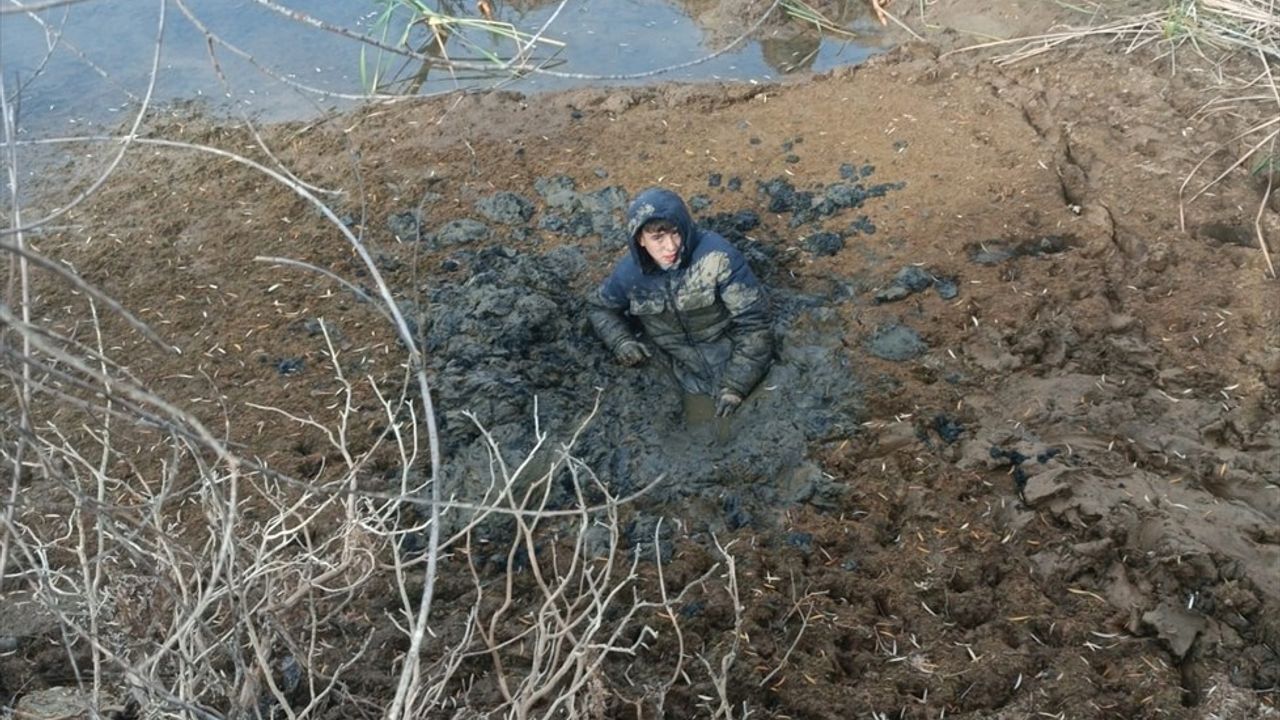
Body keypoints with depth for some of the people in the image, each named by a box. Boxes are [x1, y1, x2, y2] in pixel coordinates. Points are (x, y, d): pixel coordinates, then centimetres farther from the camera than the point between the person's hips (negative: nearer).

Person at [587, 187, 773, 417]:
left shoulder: (716, 255, -24)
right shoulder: (629, 273, -12)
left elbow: (752, 320, -20)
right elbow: (598, 306, 10)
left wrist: (735, 384, -21)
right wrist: (621, 341, -9)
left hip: (735, 365, -2)